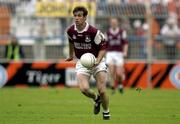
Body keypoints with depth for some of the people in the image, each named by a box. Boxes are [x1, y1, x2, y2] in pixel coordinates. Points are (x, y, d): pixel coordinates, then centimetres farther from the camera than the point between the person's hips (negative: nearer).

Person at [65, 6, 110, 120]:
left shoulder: (94, 32, -20)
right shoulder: (71, 31, -6)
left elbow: (103, 47, -11)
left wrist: (98, 60, -25)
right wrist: (71, 55, 30)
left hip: (96, 61, -3)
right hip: (82, 62, 3)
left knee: (102, 91, -9)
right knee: (84, 89, -19)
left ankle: (106, 112, 19)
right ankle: (96, 99, 16)